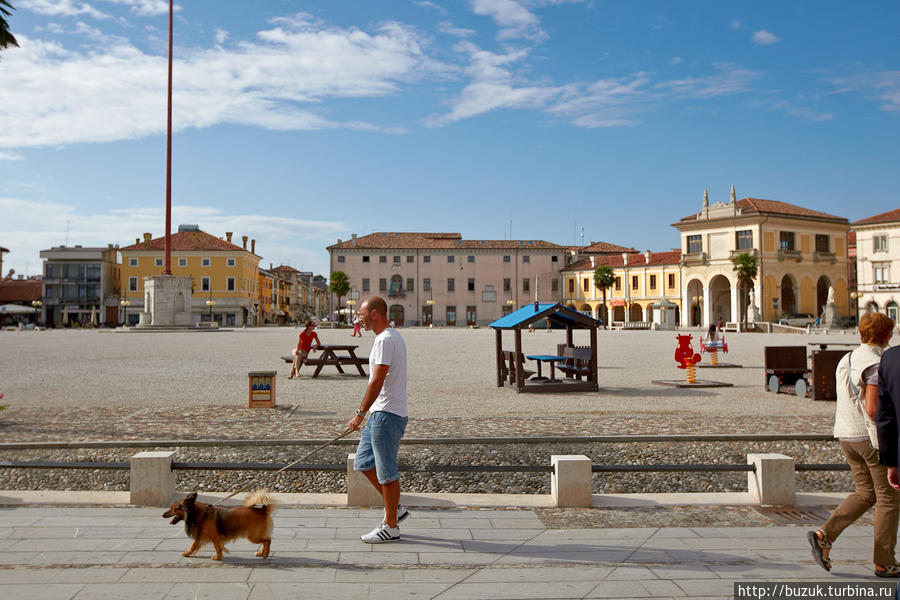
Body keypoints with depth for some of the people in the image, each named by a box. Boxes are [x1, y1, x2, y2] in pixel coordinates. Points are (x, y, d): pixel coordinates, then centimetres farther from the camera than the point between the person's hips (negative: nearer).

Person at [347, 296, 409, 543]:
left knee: (387, 471, 0)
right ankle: (395, 508, 25)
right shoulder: (392, 337, 16)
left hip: (387, 414, -10)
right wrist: (365, 413, 23)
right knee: (364, 462, 16)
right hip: (380, 413, 10)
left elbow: (377, 381, -23)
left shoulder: (385, 340, -17)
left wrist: (360, 413, -21)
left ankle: (391, 527, 12)